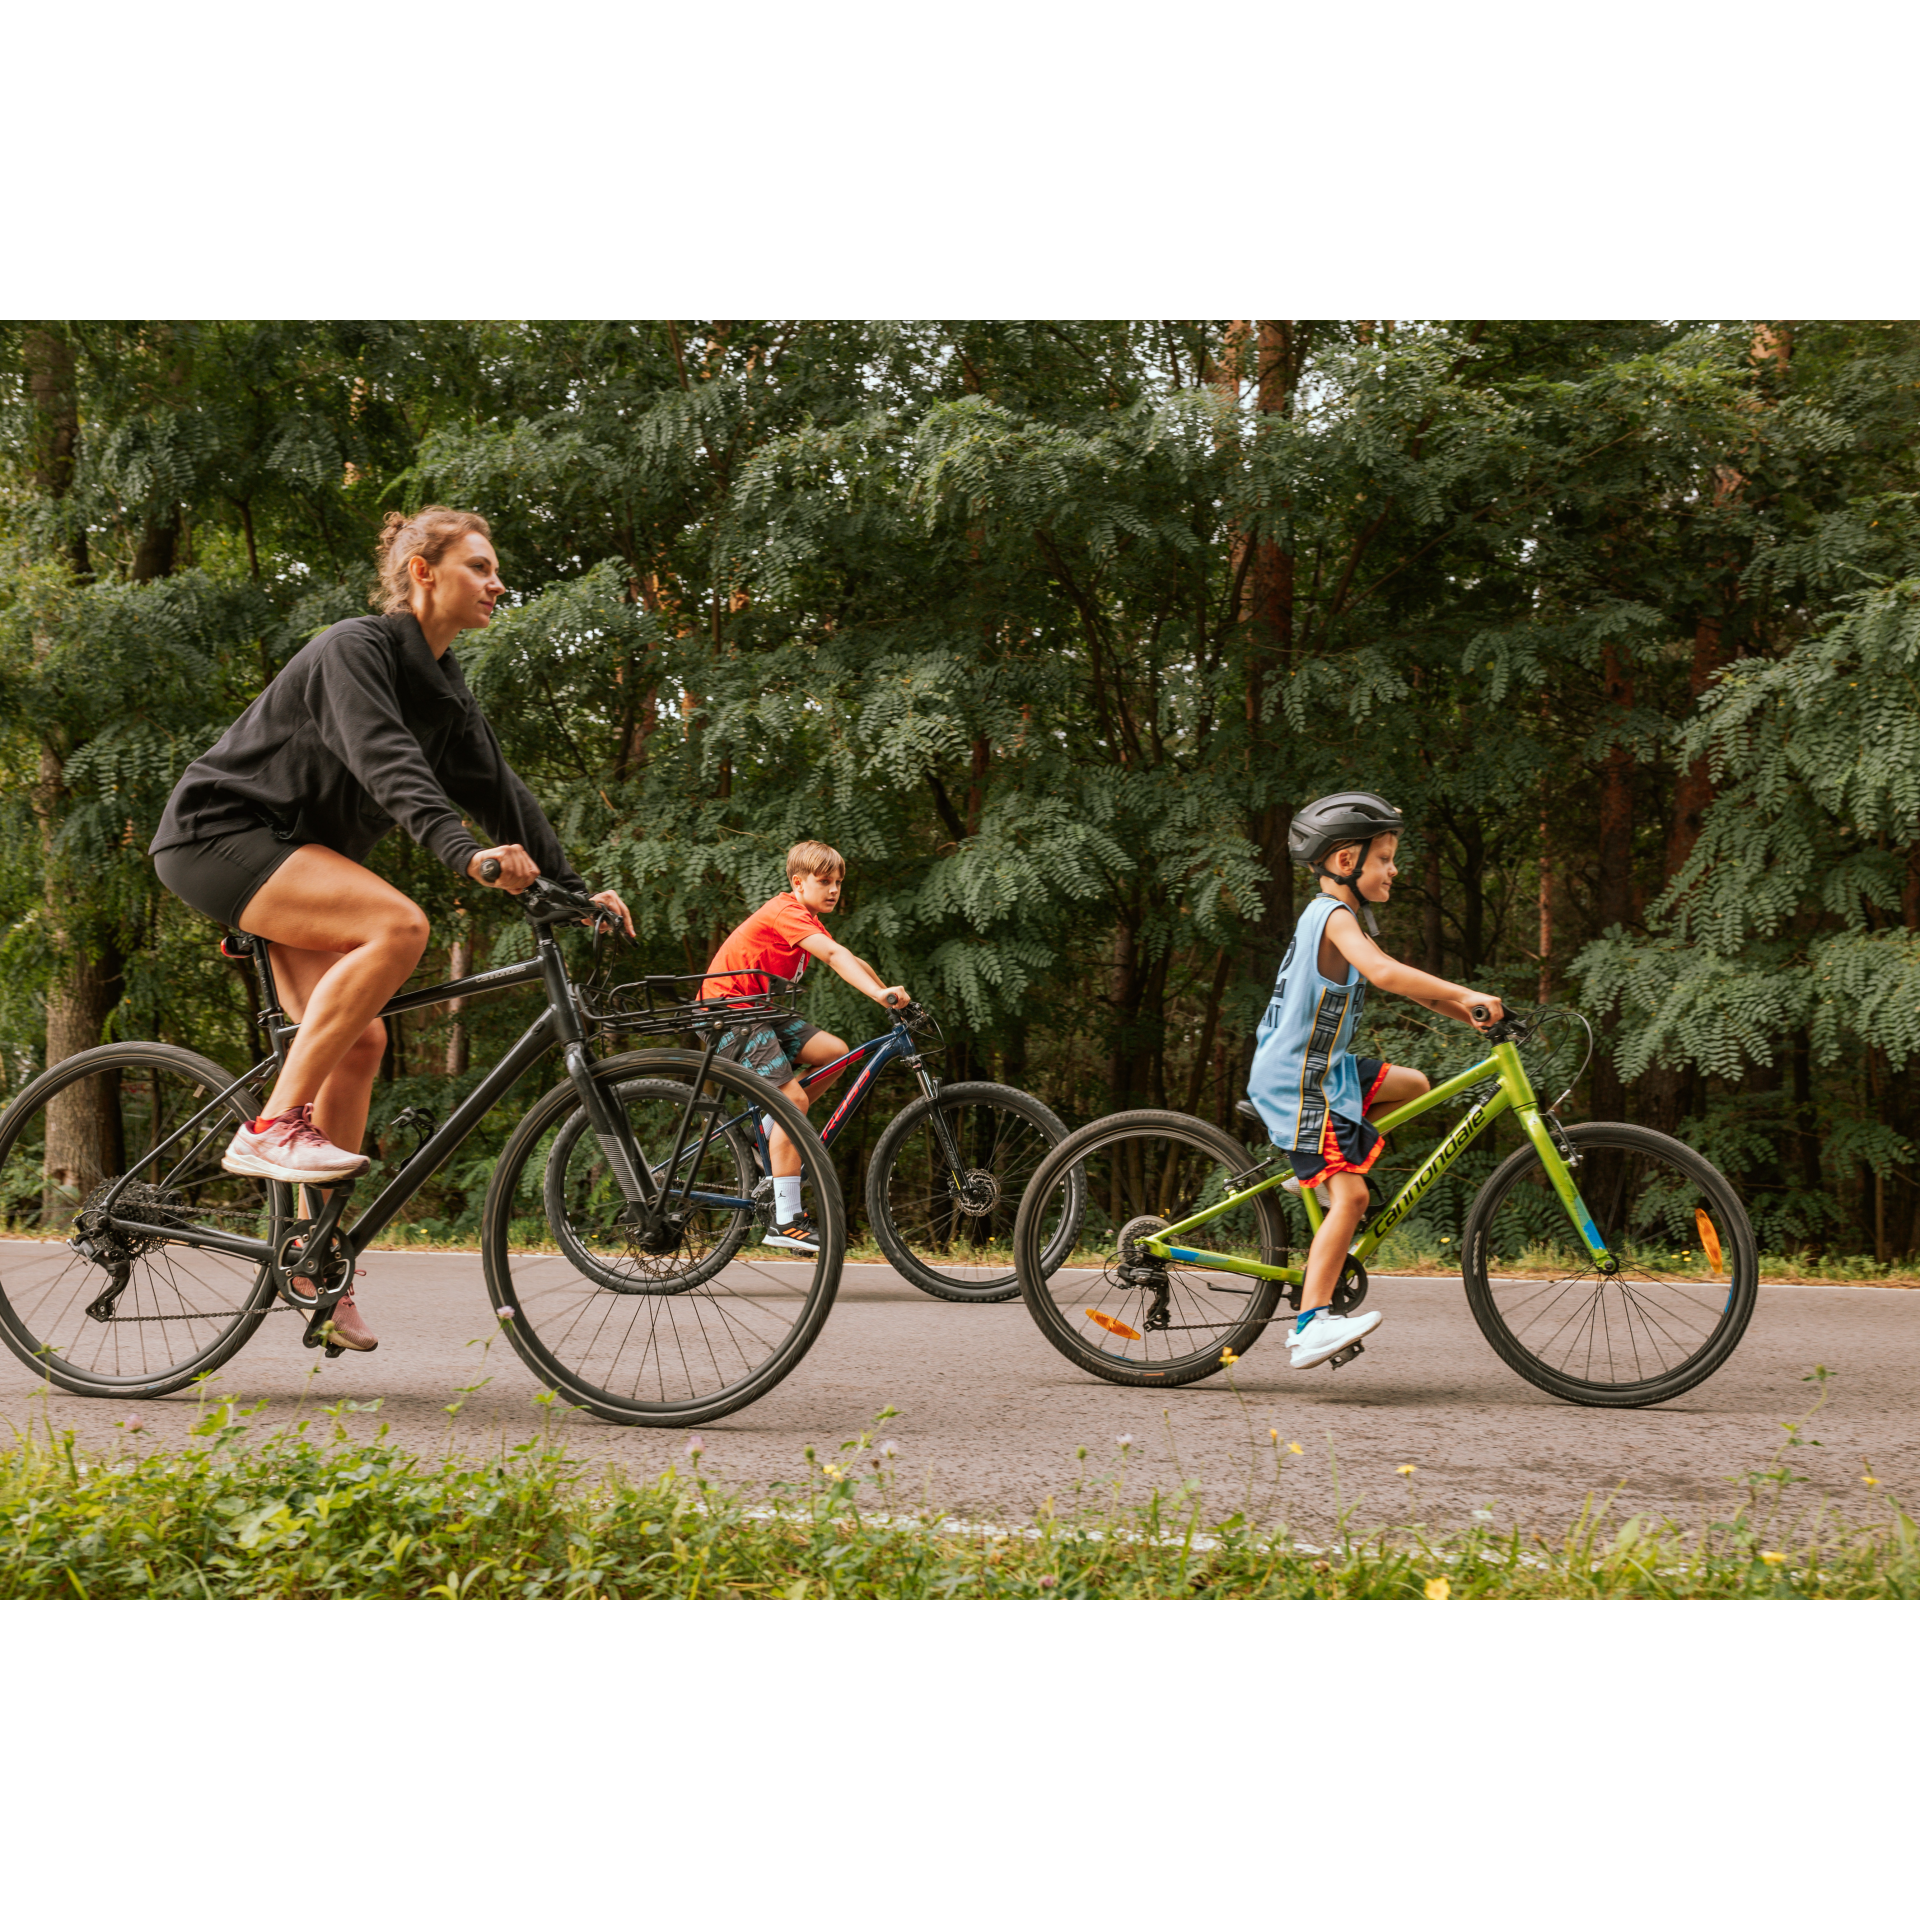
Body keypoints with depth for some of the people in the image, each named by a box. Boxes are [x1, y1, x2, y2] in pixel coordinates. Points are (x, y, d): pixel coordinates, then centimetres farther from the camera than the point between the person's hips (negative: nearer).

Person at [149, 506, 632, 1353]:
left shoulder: (443, 685, 10)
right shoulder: (353, 650, -16)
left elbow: (496, 788, 9)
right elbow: (387, 763, -32)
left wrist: (572, 888, 0)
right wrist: (467, 853, -47)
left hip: (291, 855, 9)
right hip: (217, 832, -9)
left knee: (360, 1041, -3)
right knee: (398, 923, -30)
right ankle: (274, 1124, -25)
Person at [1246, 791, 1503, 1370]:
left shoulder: (1335, 917, 15)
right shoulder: (1333, 916, -17)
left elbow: (1397, 980, 16)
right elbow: (1384, 973, -35)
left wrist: (1464, 1012, 5)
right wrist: (1465, 994, -31)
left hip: (1322, 1069, 10)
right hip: (1296, 1081, -10)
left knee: (1412, 1084, 21)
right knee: (1351, 1194, -16)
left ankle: (1318, 1172, 18)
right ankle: (1311, 1324, -20)